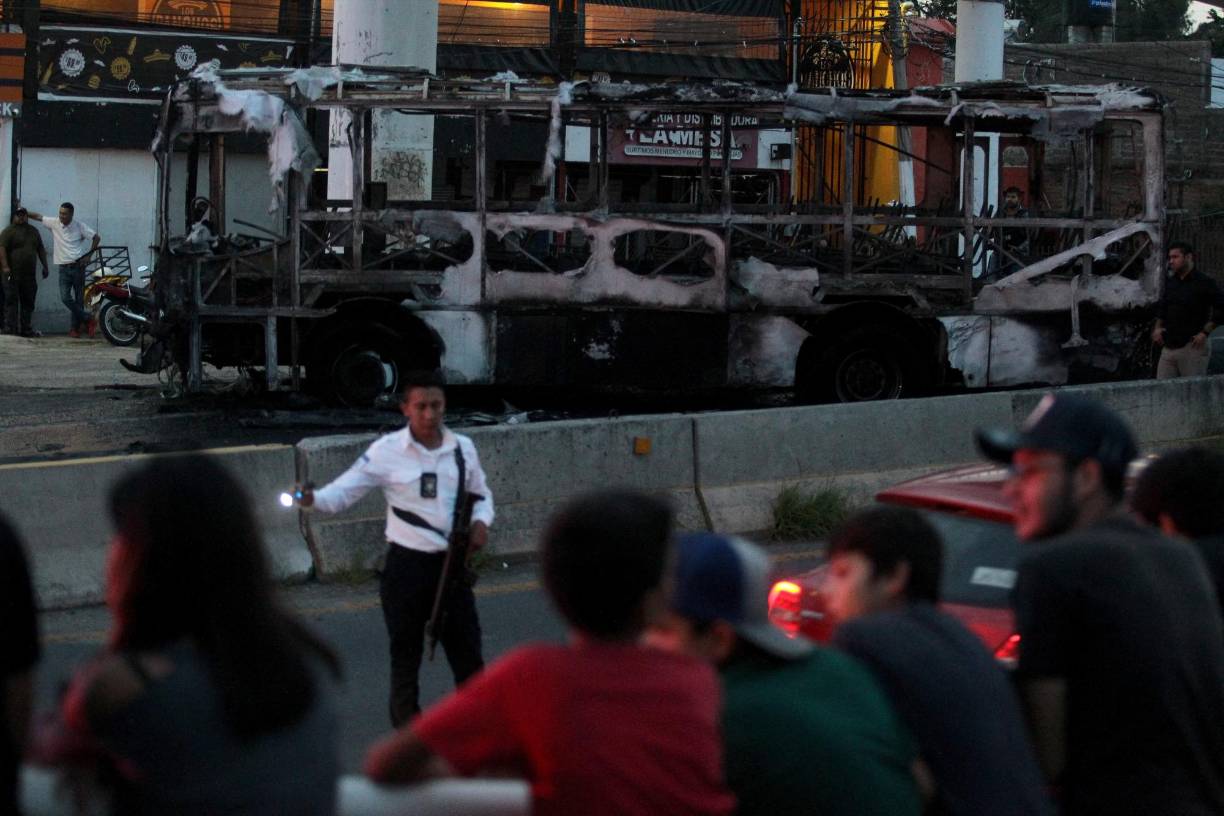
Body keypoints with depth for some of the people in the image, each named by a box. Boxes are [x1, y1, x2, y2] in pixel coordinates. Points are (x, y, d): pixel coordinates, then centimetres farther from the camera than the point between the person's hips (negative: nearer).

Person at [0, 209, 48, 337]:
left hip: (29, 274, 6)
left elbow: (41, 249, 22)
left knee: (28, 303, 6)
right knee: (11, 301, -7)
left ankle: (26, 329, 11)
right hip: (12, 273, -6)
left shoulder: (33, 231, 17)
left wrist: (45, 266, 15)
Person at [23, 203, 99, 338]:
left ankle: (76, 327, 10)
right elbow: (38, 217, 13)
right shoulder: (54, 223, 3)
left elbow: (96, 238, 4)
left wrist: (88, 255, 0)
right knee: (65, 298, -11)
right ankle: (87, 319, 2)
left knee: (79, 299, 1)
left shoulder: (80, 226, -3)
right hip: (64, 267, 2)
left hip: (78, 266, -2)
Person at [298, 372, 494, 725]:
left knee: (467, 646, 9)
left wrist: (481, 521, -5)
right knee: (406, 649, 9)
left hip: (451, 563, 3)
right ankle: (407, 720, 24)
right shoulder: (387, 451, -9)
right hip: (407, 564, -3)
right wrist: (313, 499, -32)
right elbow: (343, 492, -10)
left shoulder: (463, 448, 3)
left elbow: (481, 495, 17)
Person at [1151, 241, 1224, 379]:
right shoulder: (1170, 281, 14)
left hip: (1192, 348, -6)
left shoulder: (1203, 283, -7)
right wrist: (1158, 327, 11)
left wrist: (1205, 332, -15)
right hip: (1168, 347, 7)